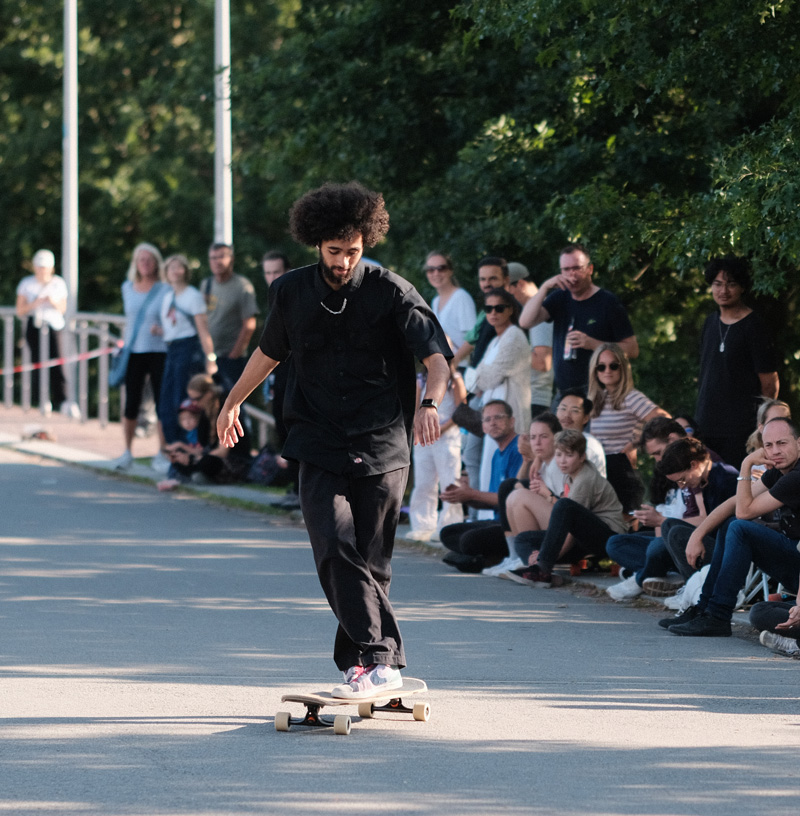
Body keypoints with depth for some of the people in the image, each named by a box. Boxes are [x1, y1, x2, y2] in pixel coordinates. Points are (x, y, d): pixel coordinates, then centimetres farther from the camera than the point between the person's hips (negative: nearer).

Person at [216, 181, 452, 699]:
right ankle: (380, 662, -20)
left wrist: (430, 402, -32)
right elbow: (270, 351, 26)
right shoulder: (292, 292, 7)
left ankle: (364, 658, 8)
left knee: (371, 561, -1)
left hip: (382, 448, -2)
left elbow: (437, 354, -12)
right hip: (320, 449, 2)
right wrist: (234, 401, 36)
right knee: (336, 549, -16)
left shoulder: (390, 292, -4)